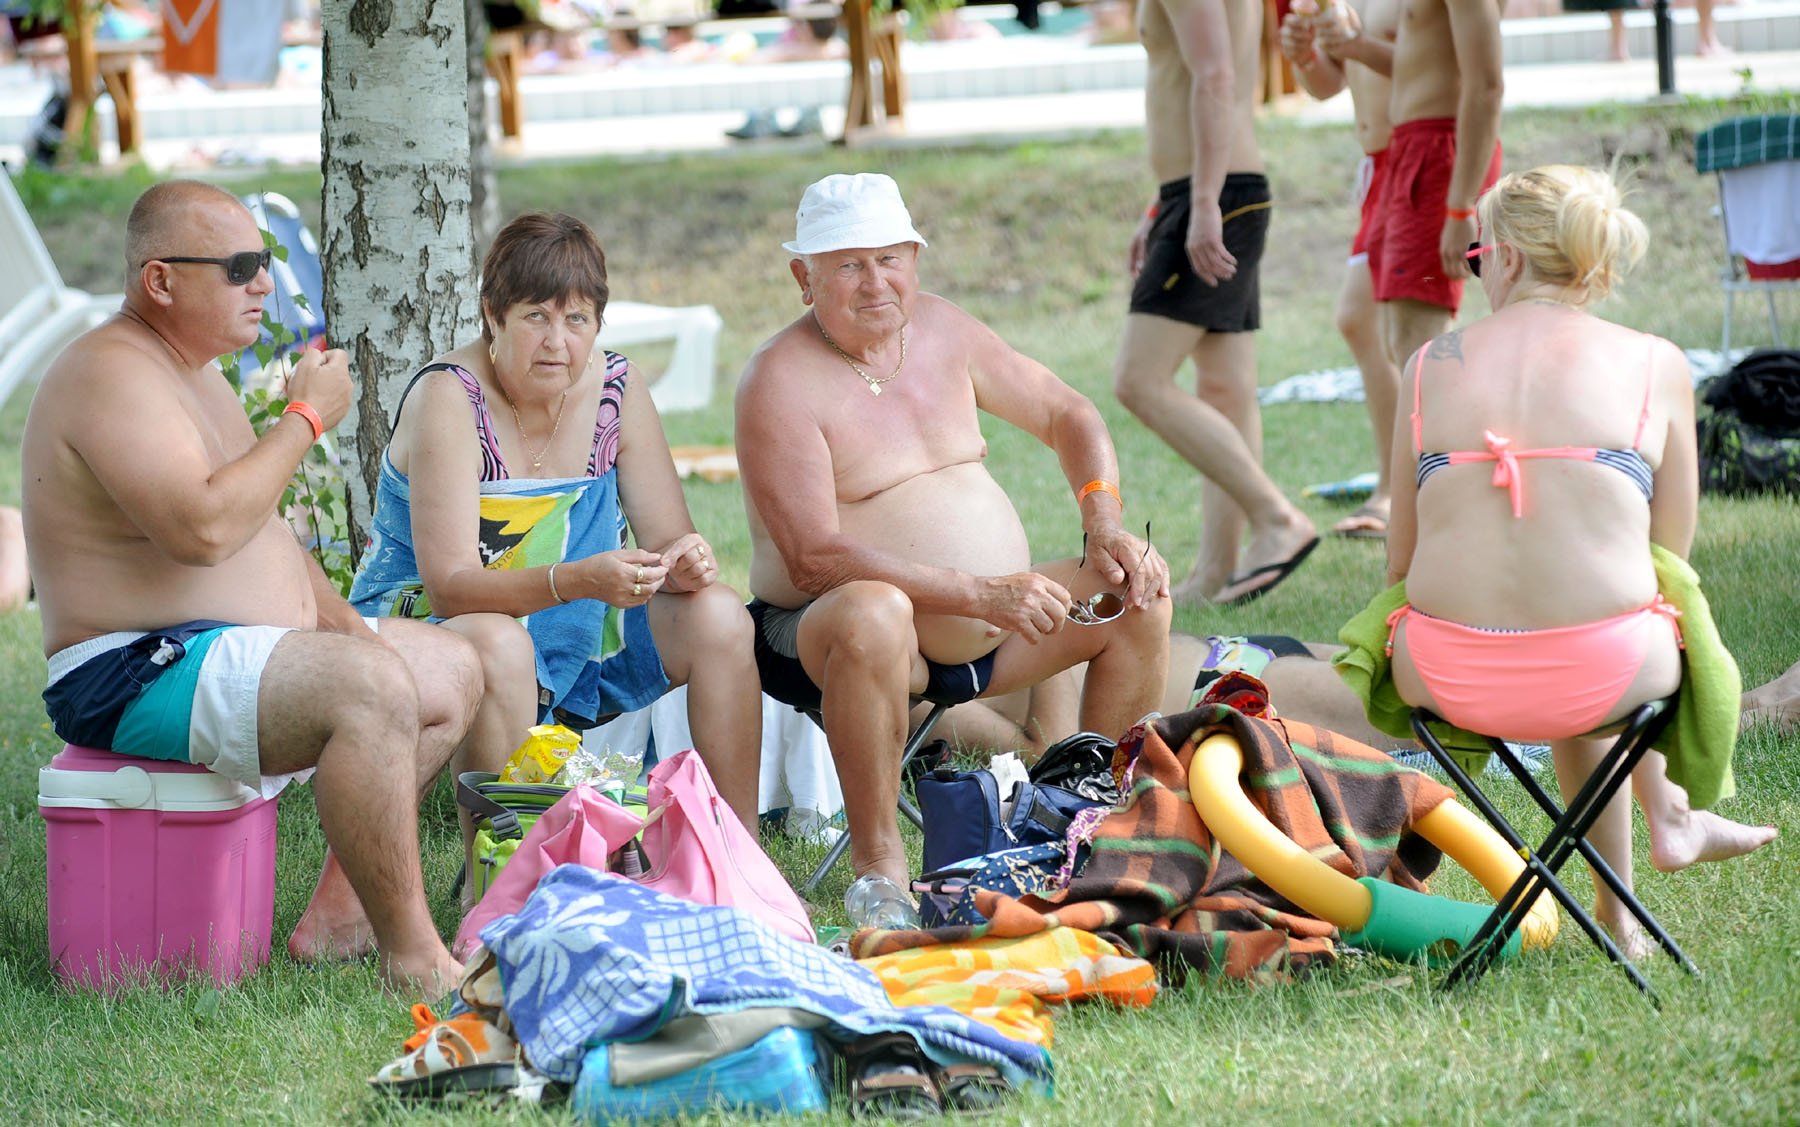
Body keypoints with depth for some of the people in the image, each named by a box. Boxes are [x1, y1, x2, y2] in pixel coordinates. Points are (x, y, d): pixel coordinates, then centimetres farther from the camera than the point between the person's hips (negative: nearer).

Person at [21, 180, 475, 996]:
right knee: (372, 687, -32)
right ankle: (413, 959, -29)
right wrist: (305, 418, -19)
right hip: (140, 676, -11)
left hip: (242, 652, 11)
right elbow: (203, 529, -31)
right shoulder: (114, 376, -17)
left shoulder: (191, 371, 18)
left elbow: (260, 531, 26)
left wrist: (339, 619, 10)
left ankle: (339, 915, 11)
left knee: (453, 671, 15)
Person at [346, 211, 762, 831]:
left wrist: (685, 562, -27)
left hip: (578, 640, 6)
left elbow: (668, 536, -1)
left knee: (718, 616, -15)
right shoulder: (448, 397, -19)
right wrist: (577, 580, -42)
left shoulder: (616, 386, -3)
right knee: (498, 644, -38)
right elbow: (450, 584, -27)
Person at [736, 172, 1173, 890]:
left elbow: (1067, 416, 18)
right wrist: (981, 594, -32)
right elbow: (815, 559, -25)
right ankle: (877, 859, -31)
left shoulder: (942, 331, 6)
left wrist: (1105, 527, -2)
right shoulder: (779, 382, -16)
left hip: (982, 638, 7)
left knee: (1139, 599, -1)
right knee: (873, 609, -39)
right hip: (820, 636, -7)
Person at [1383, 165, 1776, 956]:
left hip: (1449, 681, 2)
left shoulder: (1431, 364, 10)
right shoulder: (1656, 364, 7)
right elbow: (1671, 556, 12)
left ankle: (1617, 912, 42)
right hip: (1608, 672, -2)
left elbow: (1401, 563, 15)